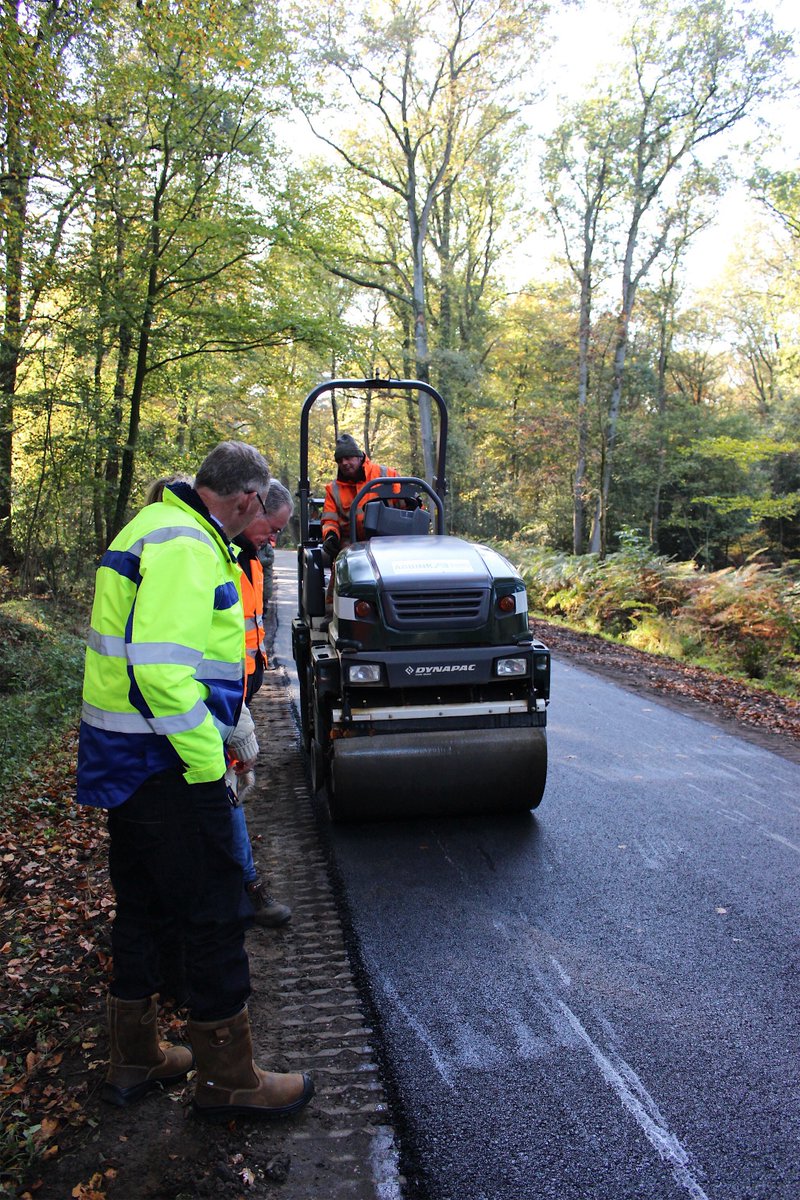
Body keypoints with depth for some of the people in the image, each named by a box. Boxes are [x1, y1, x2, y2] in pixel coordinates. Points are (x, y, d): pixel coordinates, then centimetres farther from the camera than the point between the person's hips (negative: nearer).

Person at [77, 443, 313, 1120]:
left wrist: (230, 730, 22)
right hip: (166, 763, -11)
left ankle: (135, 1059, 36)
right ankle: (227, 1078, 20)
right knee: (214, 915, 3)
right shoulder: (186, 545, -19)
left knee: (142, 906, 20)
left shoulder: (162, 527, 15)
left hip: (126, 759, 11)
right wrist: (207, 761, -20)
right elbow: (160, 665, -29)